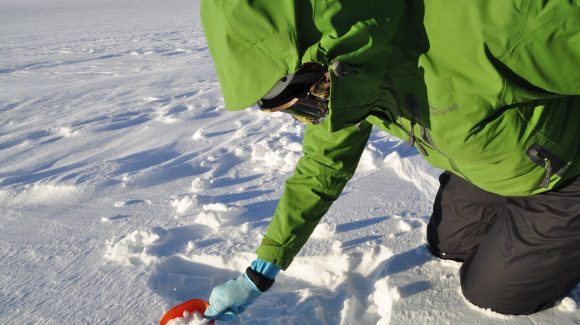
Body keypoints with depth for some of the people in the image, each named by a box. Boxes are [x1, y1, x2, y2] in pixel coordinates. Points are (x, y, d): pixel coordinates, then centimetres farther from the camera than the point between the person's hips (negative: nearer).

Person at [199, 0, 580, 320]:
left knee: (492, 290, 4)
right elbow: (321, 166, -6)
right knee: (447, 244, 21)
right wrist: (259, 272, -4)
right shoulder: (344, 79, -17)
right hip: (487, 164, 6)